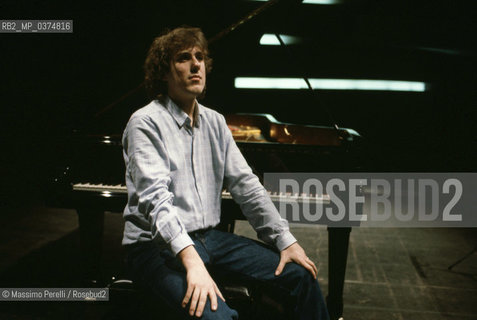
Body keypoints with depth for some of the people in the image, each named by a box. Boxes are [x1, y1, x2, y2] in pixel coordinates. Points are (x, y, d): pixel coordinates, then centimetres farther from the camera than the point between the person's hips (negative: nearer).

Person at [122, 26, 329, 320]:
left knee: (302, 273, -2)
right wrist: (192, 261, -36)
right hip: (158, 244, -6)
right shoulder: (146, 123, -11)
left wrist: (286, 240, 2)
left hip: (209, 237, 7)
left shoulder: (215, 122, 11)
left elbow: (245, 184, 9)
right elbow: (155, 197, -24)